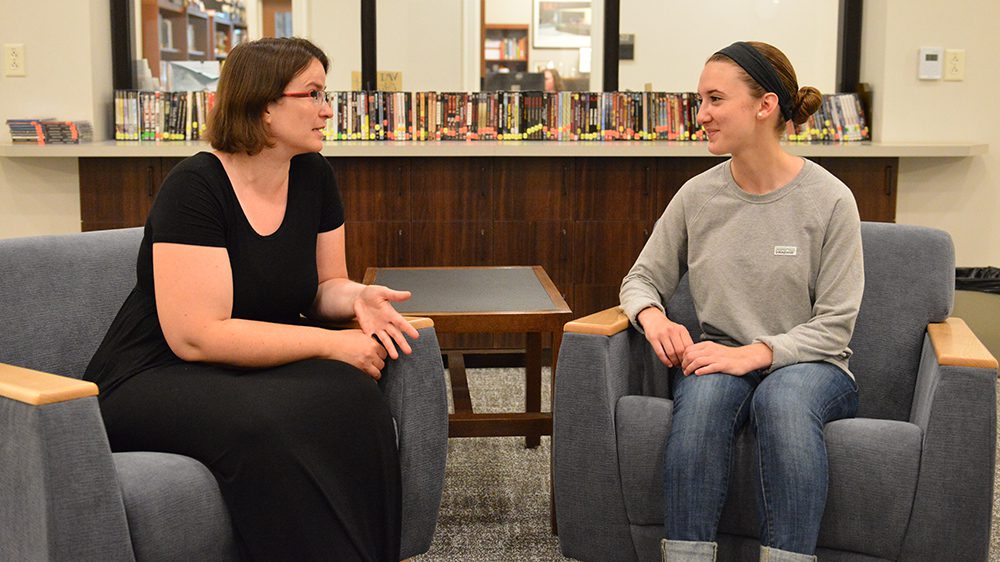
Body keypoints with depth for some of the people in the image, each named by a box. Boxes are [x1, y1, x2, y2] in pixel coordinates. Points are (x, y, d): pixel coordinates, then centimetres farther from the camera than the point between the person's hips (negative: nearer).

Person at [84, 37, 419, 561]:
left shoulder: (313, 177, 2)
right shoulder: (194, 188, -18)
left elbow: (325, 285, 14)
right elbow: (196, 336, -23)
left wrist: (358, 297, -11)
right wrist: (330, 343, -21)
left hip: (258, 368, 6)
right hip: (156, 377, -5)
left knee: (351, 397, -28)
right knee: (268, 427, -37)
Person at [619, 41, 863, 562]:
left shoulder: (829, 199, -7)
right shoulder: (697, 195, 3)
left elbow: (833, 326, -7)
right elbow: (641, 280, 12)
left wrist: (754, 353, -22)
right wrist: (652, 315, -12)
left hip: (807, 364, -2)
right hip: (721, 361, 2)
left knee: (783, 397, -37)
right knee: (704, 391, -34)